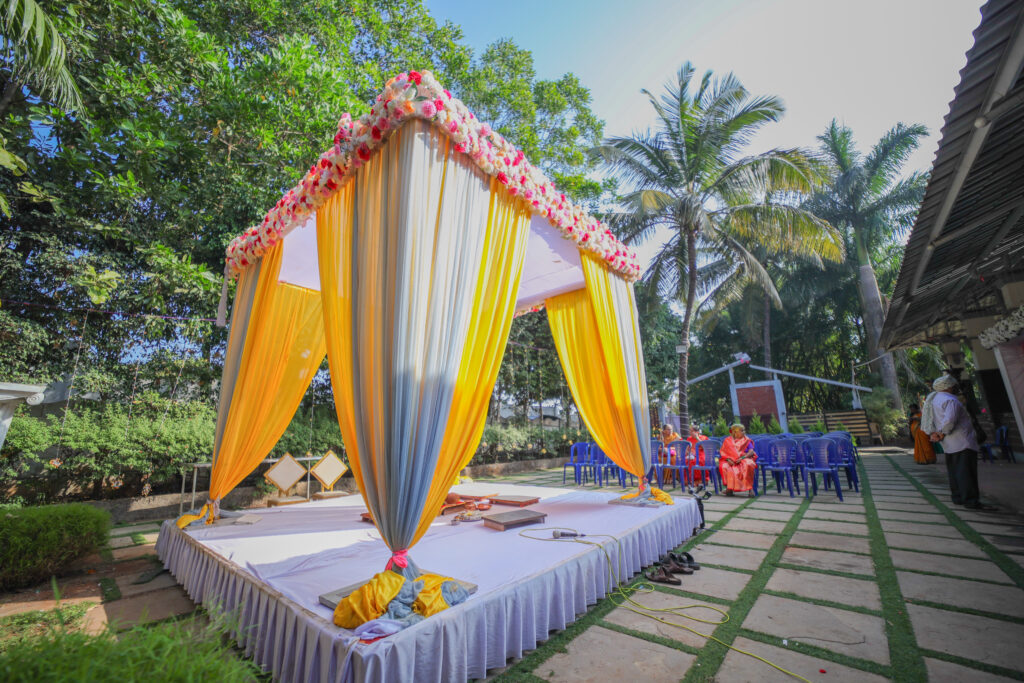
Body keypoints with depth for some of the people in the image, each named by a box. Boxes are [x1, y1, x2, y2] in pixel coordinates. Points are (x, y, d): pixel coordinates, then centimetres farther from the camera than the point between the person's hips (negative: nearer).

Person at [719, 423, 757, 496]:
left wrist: (742, 458, -19)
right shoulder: (727, 440, 12)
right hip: (730, 461, 0)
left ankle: (750, 488, -28)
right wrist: (728, 459, -15)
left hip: (744, 460, 0)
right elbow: (722, 452, 6)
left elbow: (751, 452, -2)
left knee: (748, 465, -36)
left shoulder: (746, 441, 11)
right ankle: (729, 488, -24)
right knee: (724, 467, -33)